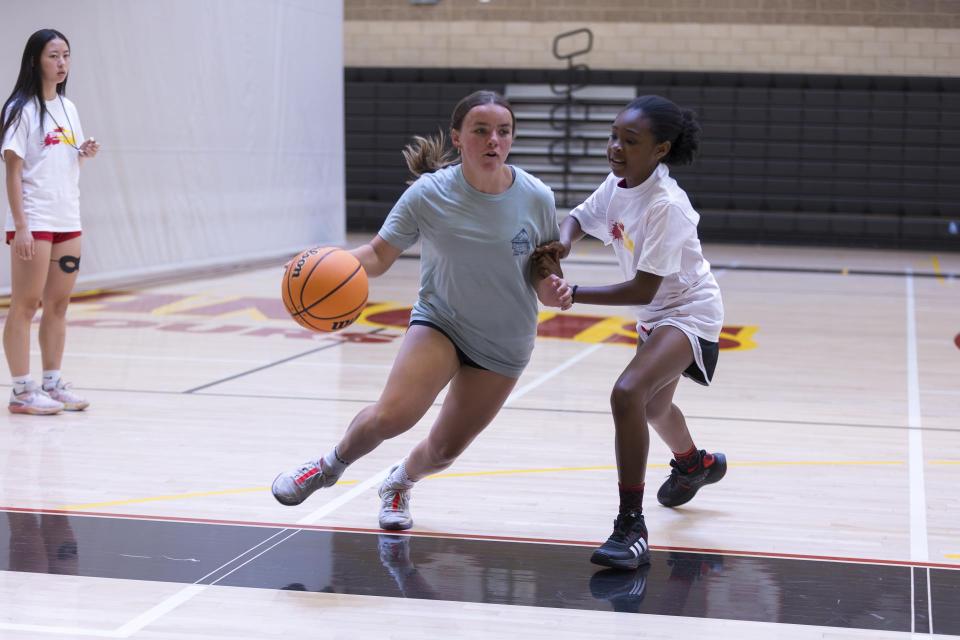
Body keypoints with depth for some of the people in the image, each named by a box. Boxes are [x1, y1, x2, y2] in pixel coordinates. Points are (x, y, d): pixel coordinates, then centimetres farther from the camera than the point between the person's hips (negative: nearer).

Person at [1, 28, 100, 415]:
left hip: (67, 220, 7)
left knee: (58, 305, 10)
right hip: (34, 222, -7)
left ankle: (53, 384, 17)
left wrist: (85, 154, 0)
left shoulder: (67, 108, 13)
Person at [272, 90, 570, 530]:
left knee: (445, 449, 9)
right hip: (440, 322, -2)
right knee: (391, 415, -26)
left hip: (504, 345, 2)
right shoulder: (428, 194, -16)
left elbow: (545, 268, 1)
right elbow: (380, 253, -10)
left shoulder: (536, 198, -12)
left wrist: (552, 290, -22)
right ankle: (333, 464, 8)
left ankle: (399, 483, 46)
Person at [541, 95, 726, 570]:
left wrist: (573, 295, -30)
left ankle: (631, 530, -24)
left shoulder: (667, 206, -30)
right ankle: (695, 465, 64)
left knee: (628, 393, -31)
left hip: (689, 312, -9)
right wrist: (563, 243, -16)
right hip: (655, 312, 9)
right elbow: (579, 218, 7)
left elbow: (643, 289, -30)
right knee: (652, 406, 30)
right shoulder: (618, 185, -9)